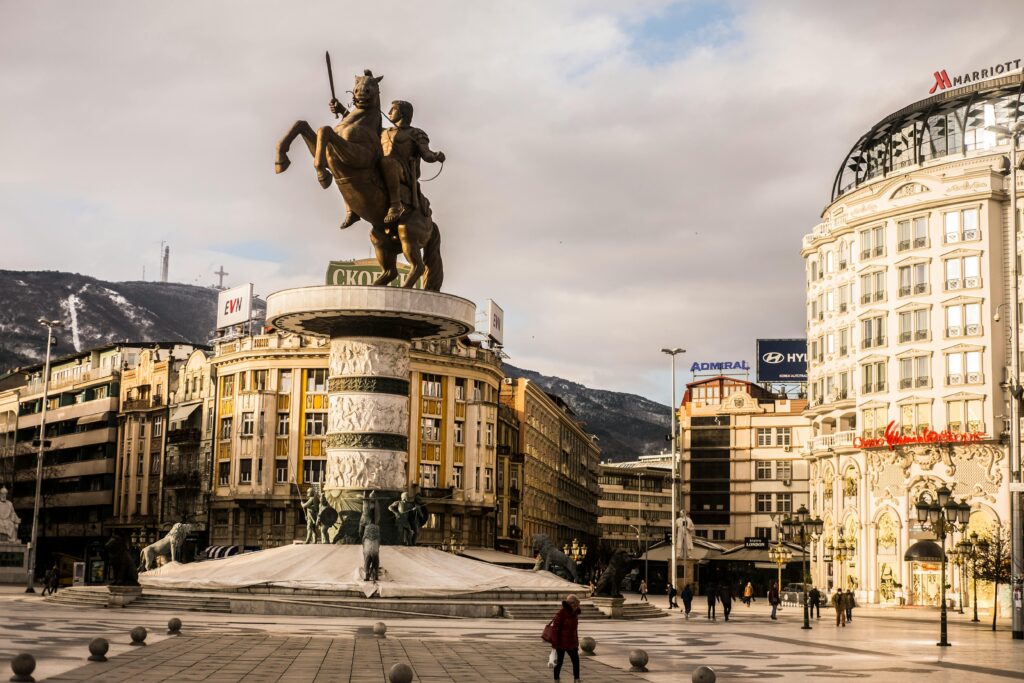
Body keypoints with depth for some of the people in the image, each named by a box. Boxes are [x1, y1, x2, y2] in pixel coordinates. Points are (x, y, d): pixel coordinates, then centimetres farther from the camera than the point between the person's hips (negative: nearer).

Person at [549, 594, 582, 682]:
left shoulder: (574, 614, 7)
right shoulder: (561, 613, -15)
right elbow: (555, 628, -17)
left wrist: (577, 643, 19)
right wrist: (555, 644, -19)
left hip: (571, 643, 7)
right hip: (561, 643, -7)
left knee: (576, 661, 7)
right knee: (559, 662, 4)